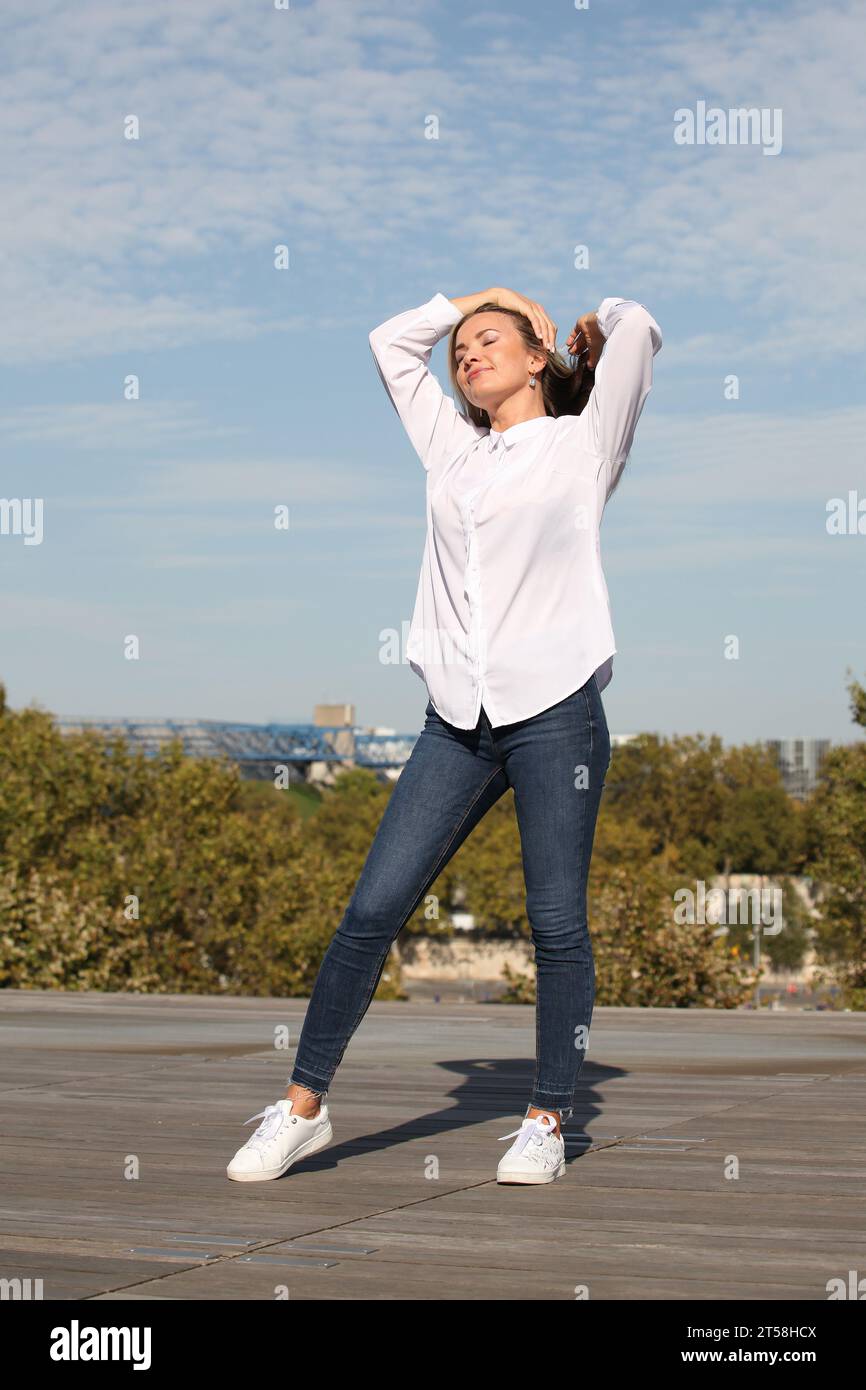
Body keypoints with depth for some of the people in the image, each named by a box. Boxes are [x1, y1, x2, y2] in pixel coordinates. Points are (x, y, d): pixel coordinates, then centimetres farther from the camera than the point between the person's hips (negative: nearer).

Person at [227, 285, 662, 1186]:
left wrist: (595, 328, 20)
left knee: (557, 923, -2)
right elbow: (392, 340, 30)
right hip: (458, 721, 4)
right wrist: (481, 296, 30)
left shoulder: (582, 442, 9)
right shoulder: (452, 450, 21)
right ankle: (304, 1104, 7)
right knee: (372, 909, -2)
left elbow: (637, 329, 0)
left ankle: (546, 1124, 10)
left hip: (556, 712, -4)